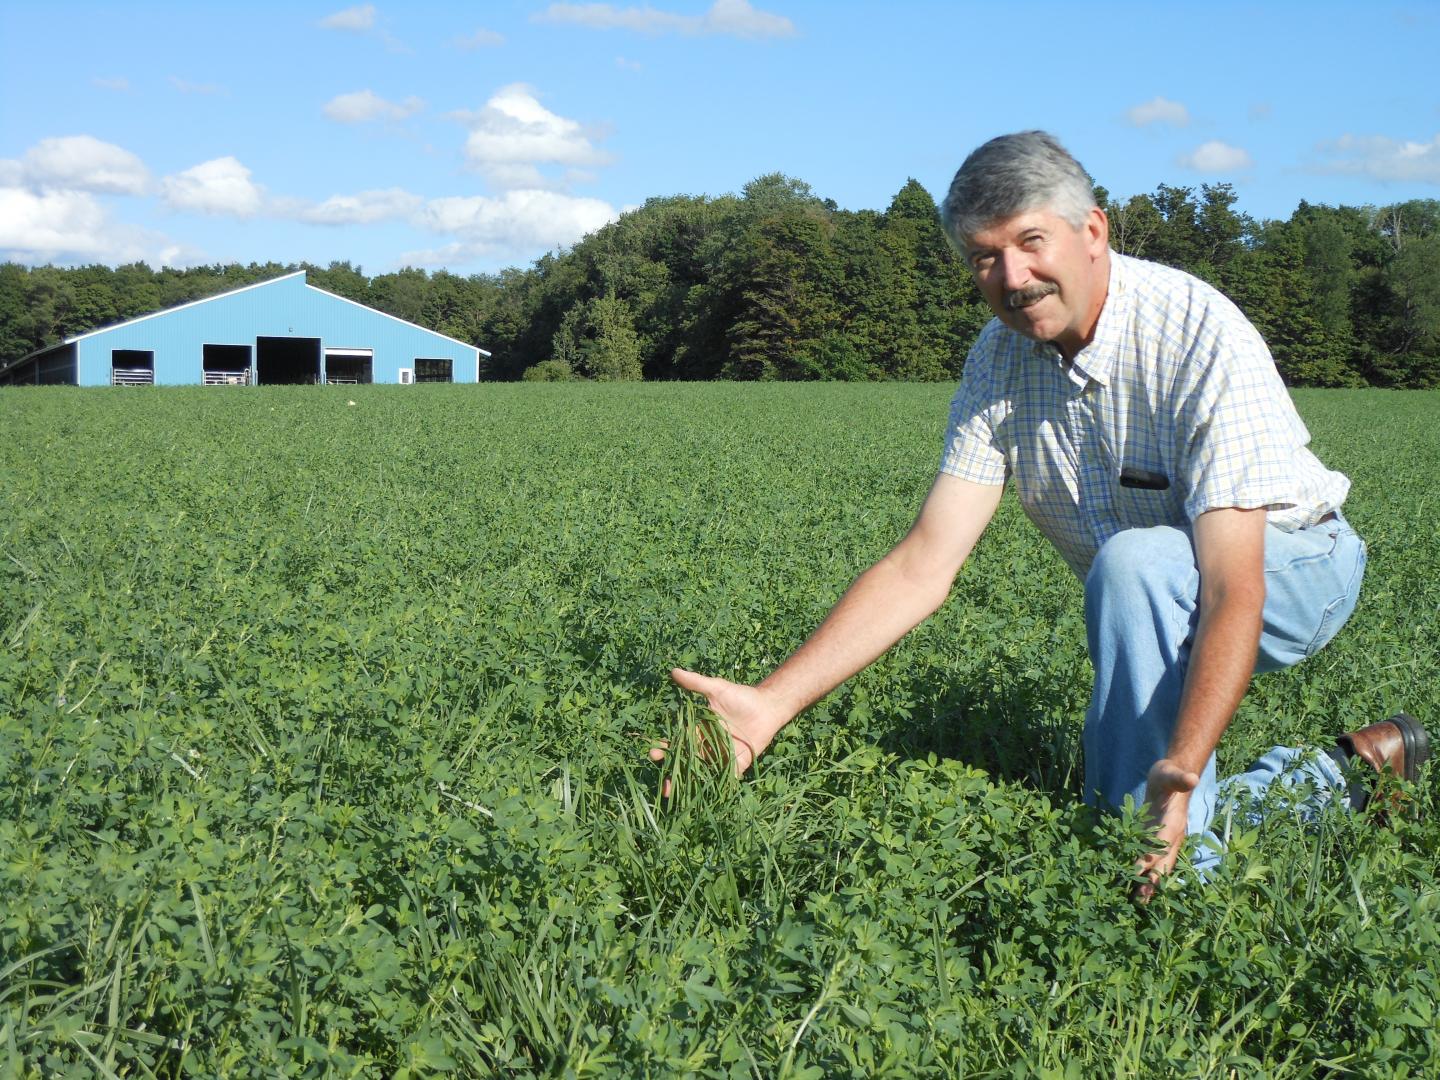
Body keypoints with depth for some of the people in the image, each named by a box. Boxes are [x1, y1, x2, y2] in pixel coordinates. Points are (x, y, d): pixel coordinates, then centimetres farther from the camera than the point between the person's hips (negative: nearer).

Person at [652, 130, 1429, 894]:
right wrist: (772, 705, -28)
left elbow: (1234, 587, -37)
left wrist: (1183, 770, -51)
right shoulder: (999, 363, -11)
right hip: (1148, 610, 6)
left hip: (1293, 564, -6)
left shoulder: (1199, 336, -30)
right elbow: (921, 568, -17)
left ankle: (1180, 870, -24)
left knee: (1134, 562, -36)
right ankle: (1333, 782, 18)